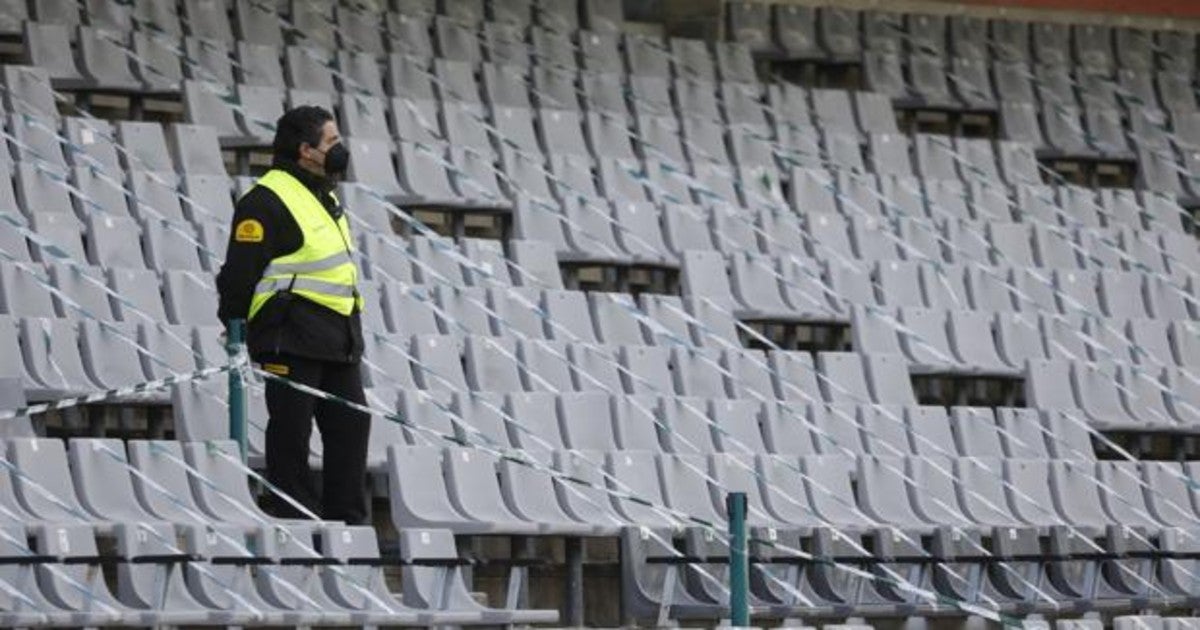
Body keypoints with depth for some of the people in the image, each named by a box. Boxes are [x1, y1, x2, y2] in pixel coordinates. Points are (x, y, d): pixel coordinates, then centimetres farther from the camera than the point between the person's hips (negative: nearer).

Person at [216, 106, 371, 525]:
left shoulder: (325, 198, 19)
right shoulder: (268, 201, -12)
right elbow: (240, 271, -13)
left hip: (338, 340, 9)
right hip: (292, 338, -9)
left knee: (351, 423, 9)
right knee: (292, 431, -4)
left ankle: (347, 519, 15)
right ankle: (295, 521, 1)